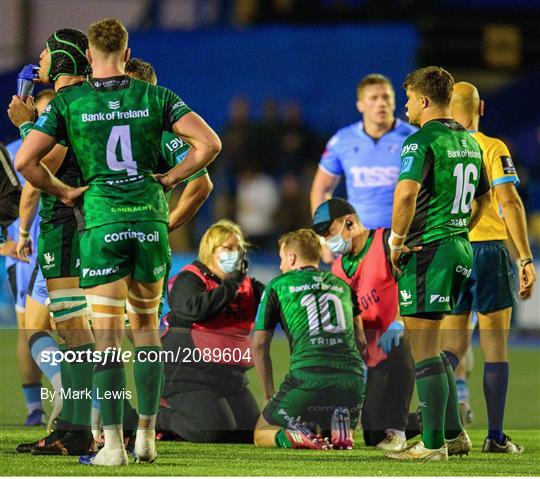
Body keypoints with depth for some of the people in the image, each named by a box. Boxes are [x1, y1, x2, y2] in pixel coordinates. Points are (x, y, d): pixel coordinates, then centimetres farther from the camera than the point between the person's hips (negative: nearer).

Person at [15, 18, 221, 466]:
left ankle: (114, 444, -6)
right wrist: (170, 177, 5)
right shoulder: (155, 97, 3)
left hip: (102, 223, -2)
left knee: (108, 336, -1)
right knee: (146, 327, 17)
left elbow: (25, 160, -7)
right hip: (150, 219, 2)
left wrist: (63, 191, 6)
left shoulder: (68, 102, 0)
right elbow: (209, 143, -6)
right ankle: (147, 437, 16)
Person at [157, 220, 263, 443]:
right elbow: (194, 308, -28)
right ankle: (159, 415, 3)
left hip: (231, 377, 8)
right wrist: (230, 286, -22)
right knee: (214, 432, -23)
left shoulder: (246, 286, 13)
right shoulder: (189, 280, -7)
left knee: (249, 434, 4)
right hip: (190, 374, -8)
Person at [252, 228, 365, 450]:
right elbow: (361, 342, 20)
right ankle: (340, 425, -6)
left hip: (307, 376, -4)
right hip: (351, 380, 4)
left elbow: (259, 345, 12)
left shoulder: (277, 286, 12)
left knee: (262, 435, 18)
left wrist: (269, 396, 21)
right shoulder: (342, 285, 22)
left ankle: (294, 436, -17)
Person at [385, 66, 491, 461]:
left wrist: (396, 239, -15)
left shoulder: (422, 140, -13)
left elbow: (407, 192, -26)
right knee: (431, 345, 18)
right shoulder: (469, 142, 15)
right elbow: (484, 197, 25)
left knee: (423, 349, -4)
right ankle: (454, 435, 18)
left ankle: (433, 444, -5)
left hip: (426, 251, -9)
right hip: (461, 249, 9)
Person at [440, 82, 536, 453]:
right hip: (489, 248, -3)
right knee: (495, 346, 3)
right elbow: (509, 203, -11)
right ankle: (496, 435, 2)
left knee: (453, 343, 11)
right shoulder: (492, 148, -5)